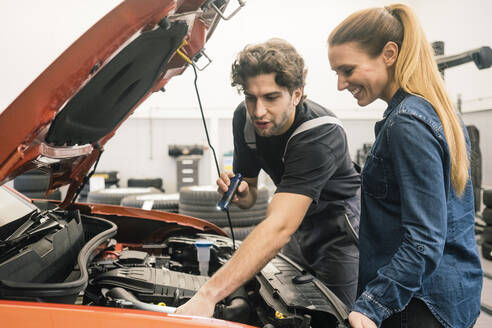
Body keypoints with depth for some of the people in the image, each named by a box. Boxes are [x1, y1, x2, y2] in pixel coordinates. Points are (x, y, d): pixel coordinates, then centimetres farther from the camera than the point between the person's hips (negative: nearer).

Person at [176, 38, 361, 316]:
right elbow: (250, 196, 2)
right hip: (301, 227, 6)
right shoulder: (245, 118, -13)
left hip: (342, 230, -6)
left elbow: (279, 227, -47)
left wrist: (207, 296, -54)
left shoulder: (321, 134, -36)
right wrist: (240, 192, -25)